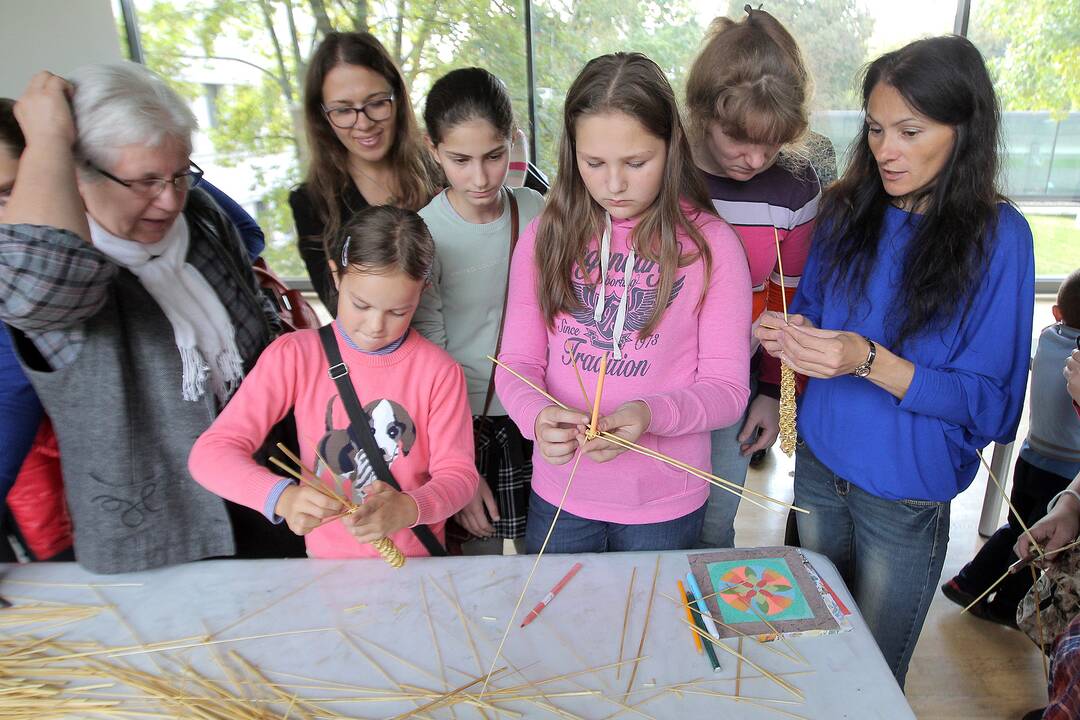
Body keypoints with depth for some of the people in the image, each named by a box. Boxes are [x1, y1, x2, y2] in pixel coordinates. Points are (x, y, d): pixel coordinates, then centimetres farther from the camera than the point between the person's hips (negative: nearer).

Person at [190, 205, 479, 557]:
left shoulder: (439, 370, -6)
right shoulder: (294, 354, -6)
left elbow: (458, 472, -5)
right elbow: (210, 452, -9)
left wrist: (407, 509, -26)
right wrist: (282, 497, -28)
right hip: (327, 561, 1)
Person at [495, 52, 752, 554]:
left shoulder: (710, 244, -11)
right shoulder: (546, 237, -4)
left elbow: (728, 388, -11)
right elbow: (517, 362, -3)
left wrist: (651, 415, -30)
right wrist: (535, 414, -26)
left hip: (664, 503, -1)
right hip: (558, 497, 2)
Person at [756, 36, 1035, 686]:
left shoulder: (997, 235, -15)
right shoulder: (849, 209, -3)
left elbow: (992, 401, -16)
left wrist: (870, 361, -29)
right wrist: (790, 334, -14)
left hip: (907, 496, -3)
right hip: (819, 465, 4)